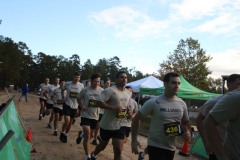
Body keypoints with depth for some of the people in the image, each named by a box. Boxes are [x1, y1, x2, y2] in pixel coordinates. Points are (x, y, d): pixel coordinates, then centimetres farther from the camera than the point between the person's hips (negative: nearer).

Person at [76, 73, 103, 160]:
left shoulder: (102, 90, -4)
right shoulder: (85, 90, -8)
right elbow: (78, 98, 7)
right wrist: (81, 107, -8)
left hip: (95, 116, 3)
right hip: (86, 115, -3)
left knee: (89, 135, 21)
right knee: (87, 136, -12)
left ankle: (81, 135, 57)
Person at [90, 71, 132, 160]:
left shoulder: (128, 93, 6)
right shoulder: (110, 90, -16)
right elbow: (99, 102, -22)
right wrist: (114, 108, -29)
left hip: (120, 126, 4)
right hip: (107, 125, -4)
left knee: (118, 150, -1)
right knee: (103, 145, 17)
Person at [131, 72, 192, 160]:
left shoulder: (182, 104, -1)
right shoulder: (153, 102, -15)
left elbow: (186, 122, 14)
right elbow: (136, 119, -8)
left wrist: (188, 132, -8)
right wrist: (134, 140, -12)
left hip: (171, 148, 5)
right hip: (155, 147, -5)